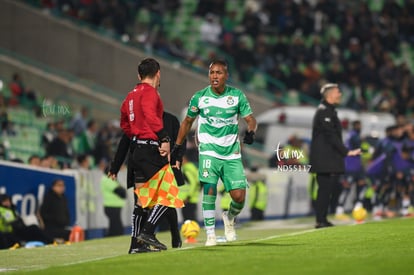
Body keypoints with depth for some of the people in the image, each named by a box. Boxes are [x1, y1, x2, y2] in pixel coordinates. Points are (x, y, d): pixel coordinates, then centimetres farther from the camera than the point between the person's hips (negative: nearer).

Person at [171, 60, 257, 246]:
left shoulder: (237, 96, 0)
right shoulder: (199, 97, 0)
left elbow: (250, 119, 1)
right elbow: (187, 121, 14)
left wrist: (250, 132, -21)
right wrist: (178, 146, 12)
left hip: (232, 153, 1)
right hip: (209, 150, -1)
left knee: (239, 195, -7)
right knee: (209, 189, -19)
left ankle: (230, 218, 27)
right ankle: (210, 234, -11)